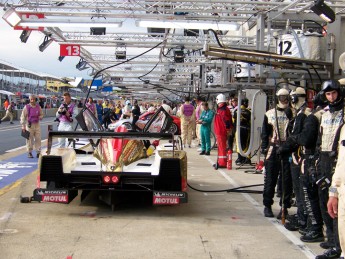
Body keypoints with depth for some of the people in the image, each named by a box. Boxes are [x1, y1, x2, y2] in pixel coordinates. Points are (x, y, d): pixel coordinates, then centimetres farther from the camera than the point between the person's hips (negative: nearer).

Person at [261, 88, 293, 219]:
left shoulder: (292, 113, 6)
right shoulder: (269, 114, 10)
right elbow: (265, 132, 11)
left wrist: (290, 117, -13)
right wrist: (264, 148, 3)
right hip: (273, 150, 1)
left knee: (287, 179, 1)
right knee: (270, 178, 3)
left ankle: (284, 206, 9)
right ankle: (267, 206, 12)